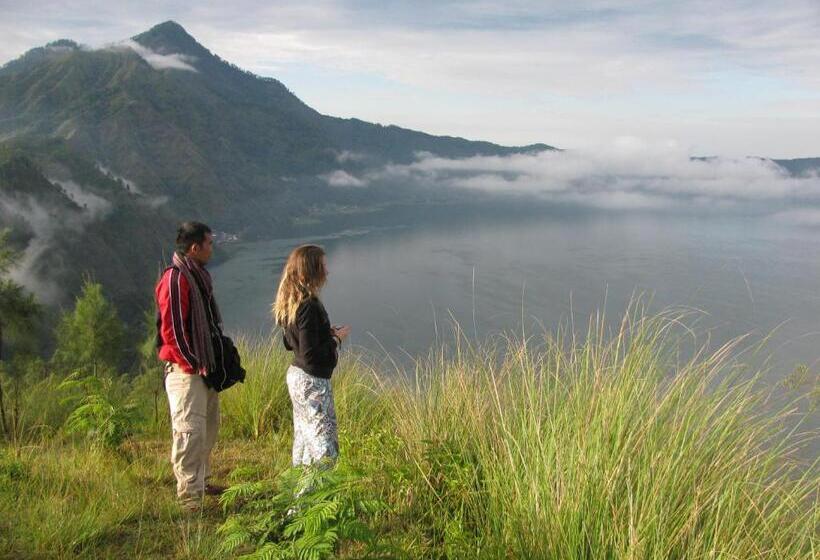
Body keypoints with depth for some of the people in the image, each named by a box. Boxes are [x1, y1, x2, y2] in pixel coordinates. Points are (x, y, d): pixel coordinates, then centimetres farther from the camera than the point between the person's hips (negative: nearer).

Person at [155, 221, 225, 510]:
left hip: (205, 367, 10)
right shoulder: (175, 279, -18)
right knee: (191, 432, -9)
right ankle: (189, 497, -3)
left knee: (208, 429, 18)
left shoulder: (199, 275, 13)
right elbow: (171, 330, -21)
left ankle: (200, 482, 32)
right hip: (185, 370, -10)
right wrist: (192, 364, -17)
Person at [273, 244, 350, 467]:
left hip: (296, 376, 10)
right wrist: (336, 339, -11)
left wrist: (328, 333, 10)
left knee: (303, 437, 19)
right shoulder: (309, 305, -23)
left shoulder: (290, 302, 5)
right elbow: (311, 354, -25)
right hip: (313, 381, -10)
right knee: (324, 441, -2)